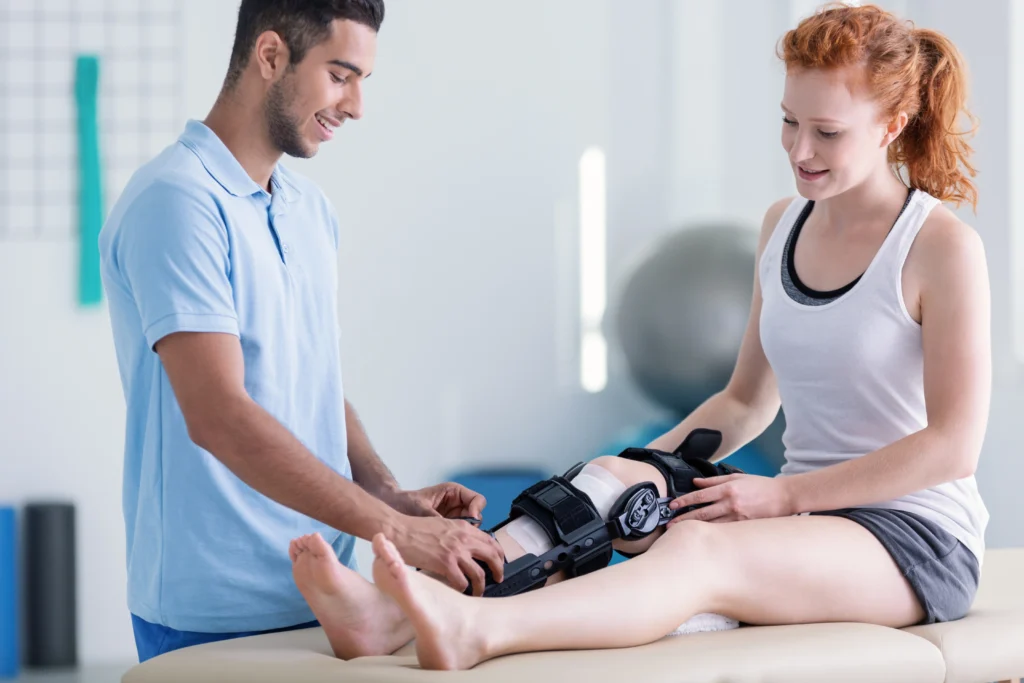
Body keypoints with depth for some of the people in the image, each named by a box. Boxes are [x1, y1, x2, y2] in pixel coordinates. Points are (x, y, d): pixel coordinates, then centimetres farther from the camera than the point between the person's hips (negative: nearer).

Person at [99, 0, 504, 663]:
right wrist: (394, 529, -25)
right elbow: (218, 416, -24)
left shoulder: (312, 210, 13)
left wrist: (392, 496, 0)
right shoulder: (177, 204, -16)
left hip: (321, 598, 8)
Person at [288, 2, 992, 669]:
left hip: (919, 535, -6)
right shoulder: (783, 225, 13)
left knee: (698, 547, -35)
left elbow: (953, 444, -14)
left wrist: (783, 493, -17)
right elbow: (747, 400, 20)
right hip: (809, 514, 7)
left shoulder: (942, 246, -9)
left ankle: (474, 630, -59)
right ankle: (393, 613, -42)